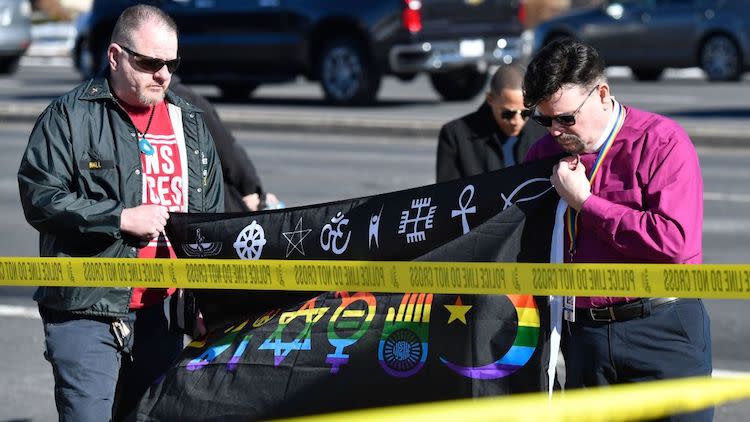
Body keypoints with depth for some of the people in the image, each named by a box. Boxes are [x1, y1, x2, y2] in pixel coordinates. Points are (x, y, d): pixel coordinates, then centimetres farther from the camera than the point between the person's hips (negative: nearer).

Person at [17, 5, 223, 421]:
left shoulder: (191, 124, 14)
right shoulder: (70, 116, -2)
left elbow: (211, 218, 18)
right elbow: (39, 199, -11)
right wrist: (121, 218, -15)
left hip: (160, 316, 5)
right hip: (85, 313, -5)